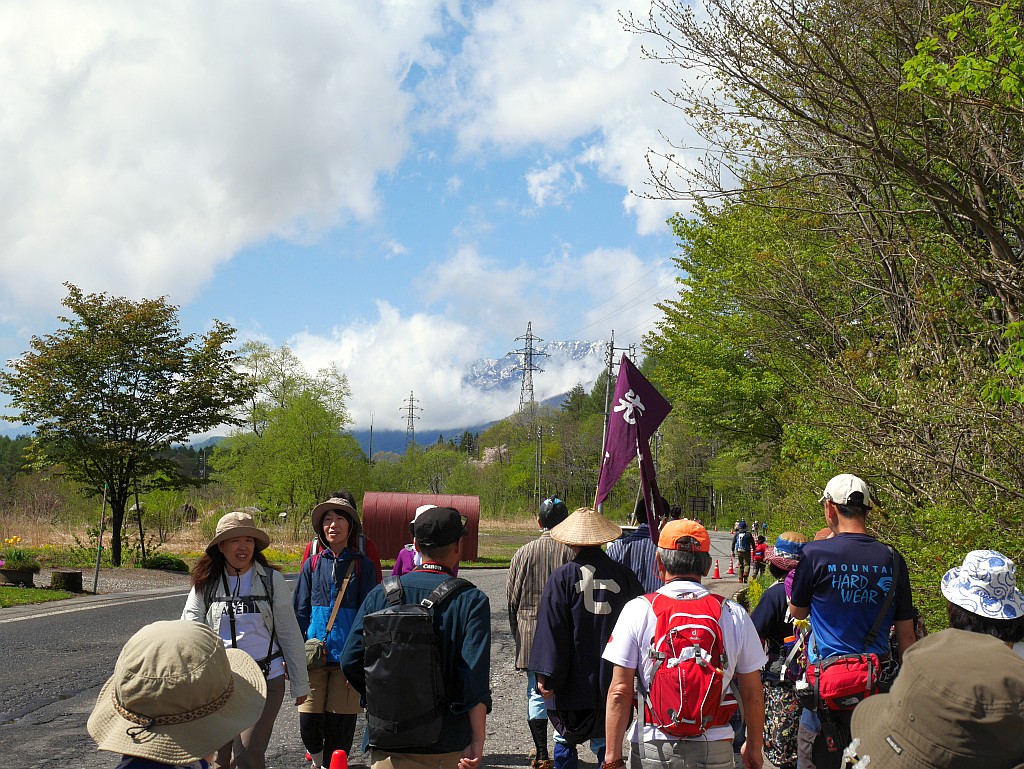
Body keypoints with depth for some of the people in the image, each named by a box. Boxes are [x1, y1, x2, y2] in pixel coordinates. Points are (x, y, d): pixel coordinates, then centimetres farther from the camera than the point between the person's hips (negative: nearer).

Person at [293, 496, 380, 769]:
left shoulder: (363, 566, 2)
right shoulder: (313, 564, 7)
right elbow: (299, 611, 10)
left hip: (347, 654, -1)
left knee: (340, 724, 2)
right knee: (309, 720, -2)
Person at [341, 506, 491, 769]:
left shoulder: (380, 594, 0)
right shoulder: (471, 600, -8)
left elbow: (351, 661, -1)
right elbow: (475, 678, -15)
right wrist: (477, 741, -15)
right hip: (449, 746, -1)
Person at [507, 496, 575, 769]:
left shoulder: (524, 553, -2)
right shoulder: (574, 551, -6)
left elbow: (512, 597, 4)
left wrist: (517, 633, 16)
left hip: (531, 633, 0)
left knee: (536, 692, 8)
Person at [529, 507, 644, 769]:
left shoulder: (562, 578, -8)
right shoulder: (624, 575, 1)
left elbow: (551, 628, -11)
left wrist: (546, 676, -8)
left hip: (573, 683, -3)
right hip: (613, 682, 3)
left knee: (564, 742, 11)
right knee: (606, 744, 13)